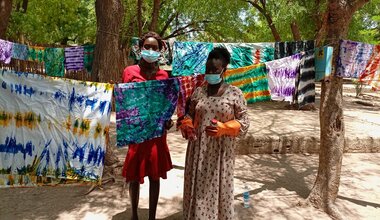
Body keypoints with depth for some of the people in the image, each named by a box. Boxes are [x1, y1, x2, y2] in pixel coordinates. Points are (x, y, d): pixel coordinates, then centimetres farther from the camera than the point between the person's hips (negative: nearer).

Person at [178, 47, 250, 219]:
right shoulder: (198, 92, 5)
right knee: (197, 189, 11)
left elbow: (244, 122, -5)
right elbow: (189, 115, 15)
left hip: (221, 153, -3)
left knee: (219, 189, 7)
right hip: (198, 151, 3)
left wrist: (223, 128, -21)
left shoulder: (235, 93, -5)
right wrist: (186, 126, -7)